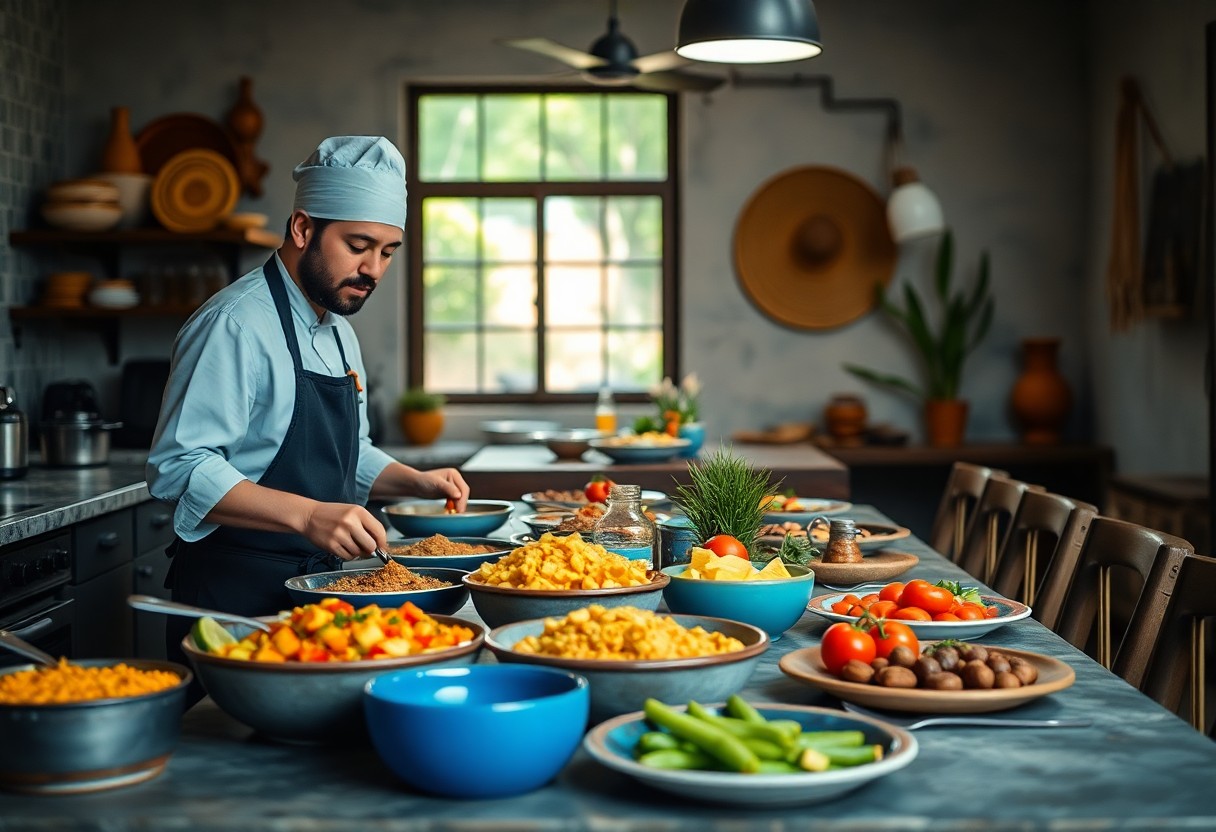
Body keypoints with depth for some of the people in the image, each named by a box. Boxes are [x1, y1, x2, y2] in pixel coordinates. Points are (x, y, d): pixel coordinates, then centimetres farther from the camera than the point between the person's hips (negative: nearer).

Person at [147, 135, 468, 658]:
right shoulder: (236, 325, -16)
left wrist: (414, 482, 7)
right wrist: (307, 515, -32)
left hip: (317, 584, 8)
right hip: (234, 595, -8)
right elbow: (179, 469, -24)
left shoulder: (339, 334, 14)